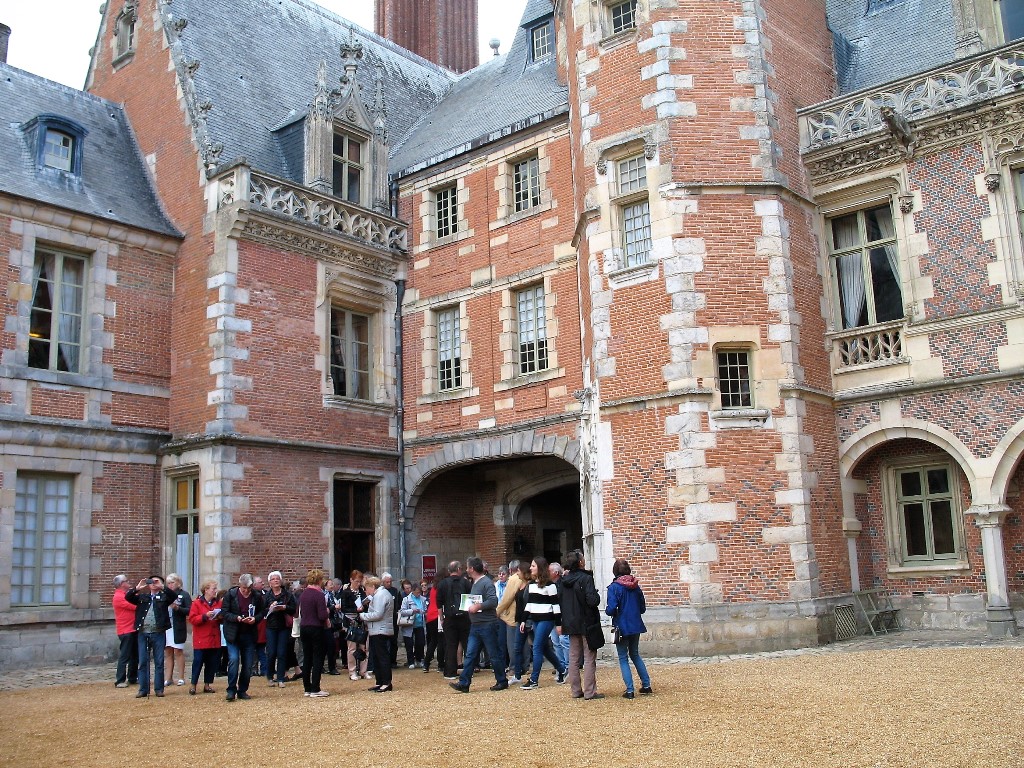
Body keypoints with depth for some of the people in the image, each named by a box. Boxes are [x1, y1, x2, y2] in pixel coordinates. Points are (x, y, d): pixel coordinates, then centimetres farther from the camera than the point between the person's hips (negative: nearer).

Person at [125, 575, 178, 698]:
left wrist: (162, 587, -17)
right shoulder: (142, 597, 14)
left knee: (159, 662, 1)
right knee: (143, 662, 4)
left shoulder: (164, 597, 7)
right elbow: (127, 597, 3)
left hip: (158, 633, -2)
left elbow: (174, 596, -11)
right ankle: (143, 689, 10)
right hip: (143, 633, 2)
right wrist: (137, 588, -11)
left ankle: (159, 689, 8)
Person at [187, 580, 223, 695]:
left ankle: (207, 684, 16)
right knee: (198, 661, -2)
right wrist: (205, 616, -20)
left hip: (214, 639, 5)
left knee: (212, 663, 6)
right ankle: (193, 685, 8)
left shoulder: (218, 603, 10)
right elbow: (192, 619, -10)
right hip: (201, 639, -5)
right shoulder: (197, 603, -4)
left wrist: (220, 617, -6)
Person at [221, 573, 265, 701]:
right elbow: (225, 613, -5)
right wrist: (237, 618, -21)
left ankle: (242, 691, 17)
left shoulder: (257, 596, -1)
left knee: (248, 664, 4)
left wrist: (255, 619, -13)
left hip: (249, 634, 2)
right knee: (234, 659, -14)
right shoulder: (230, 594, -5)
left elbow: (262, 612, 8)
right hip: (233, 634, -2)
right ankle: (231, 690, -5)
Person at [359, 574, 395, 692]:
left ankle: (387, 683, -4)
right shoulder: (380, 594, 19)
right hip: (378, 631, 11)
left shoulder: (380, 595, -15)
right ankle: (380, 682, 19)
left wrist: (362, 616, -12)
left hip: (380, 632, -11)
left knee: (382, 657, -7)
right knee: (376, 657, 14)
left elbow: (377, 614, -22)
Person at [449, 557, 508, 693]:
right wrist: (470, 606, 9)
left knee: (494, 655, 2)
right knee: (470, 655, 5)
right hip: (475, 626, 9)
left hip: (487, 625, -9)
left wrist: (478, 606, -22)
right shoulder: (475, 583, 16)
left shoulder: (487, 583, -14)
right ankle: (464, 683, 5)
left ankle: (502, 681, 14)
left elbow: (493, 601, -25)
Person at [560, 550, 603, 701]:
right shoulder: (586, 578, -15)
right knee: (589, 658, -1)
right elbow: (592, 600, -20)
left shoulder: (564, 580, 7)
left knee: (574, 657, 11)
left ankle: (576, 691, 14)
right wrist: (597, 596, -2)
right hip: (587, 623, -6)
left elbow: (560, 602, 12)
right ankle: (589, 692, -2)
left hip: (571, 624, 6)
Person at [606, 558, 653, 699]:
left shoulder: (614, 587, -14)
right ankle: (646, 685, 22)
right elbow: (643, 608, 7)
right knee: (635, 655, 21)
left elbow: (611, 610, -20)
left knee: (623, 658, 5)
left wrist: (607, 610, 2)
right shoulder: (636, 586, 2)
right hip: (636, 626, 5)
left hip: (622, 627, -5)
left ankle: (630, 690, 1)